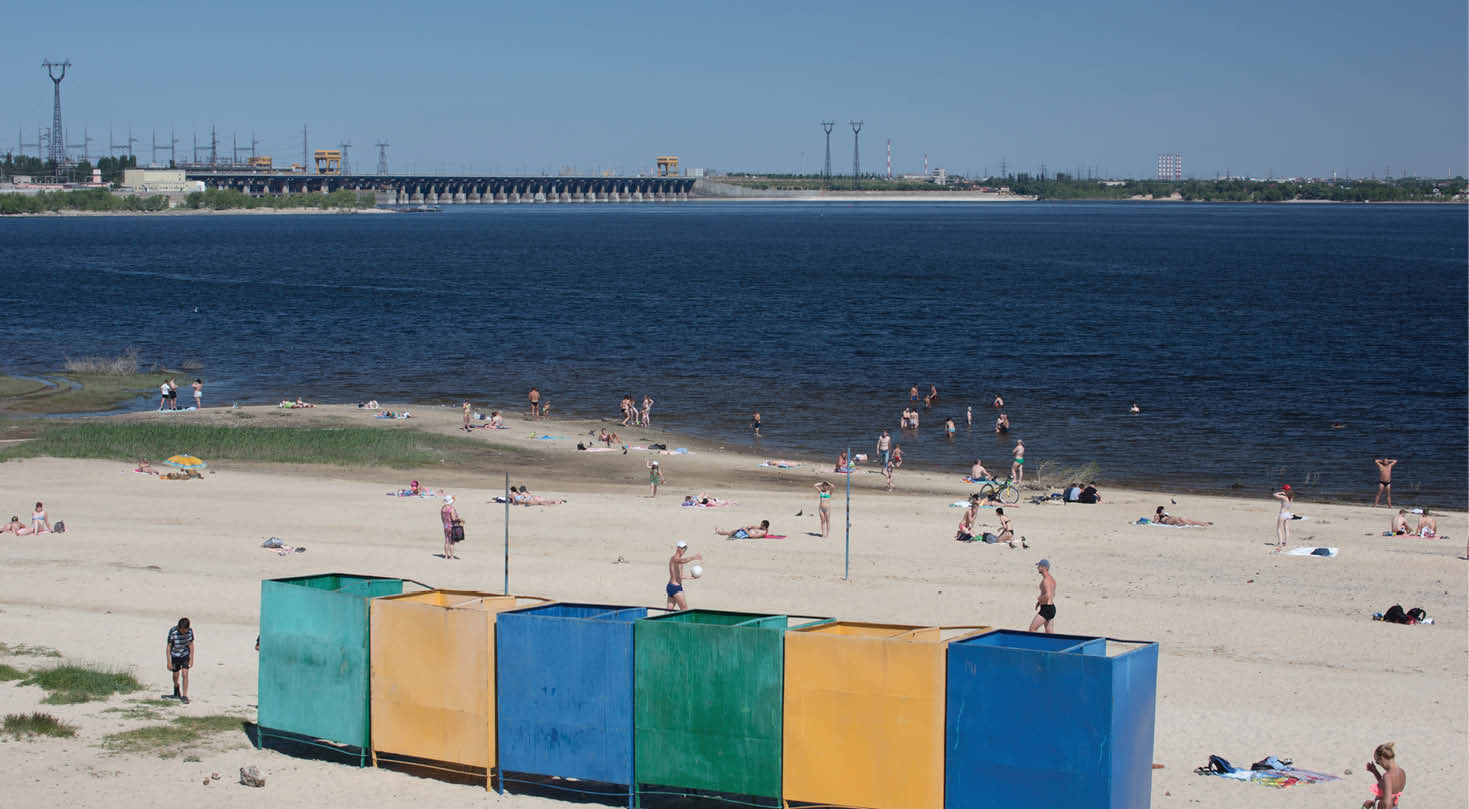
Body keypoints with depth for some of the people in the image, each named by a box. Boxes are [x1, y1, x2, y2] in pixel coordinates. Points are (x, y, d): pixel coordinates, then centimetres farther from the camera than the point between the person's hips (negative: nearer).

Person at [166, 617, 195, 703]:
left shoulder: (190, 631, -18)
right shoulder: (173, 632, -26)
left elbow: (191, 644, -4)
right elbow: (168, 646, -18)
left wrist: (191, 659, -3)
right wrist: (168, 662, -17)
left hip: (185, 655, 0)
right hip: (175, 656, 0)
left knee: (185, 674, -12)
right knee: (176, 675, 13)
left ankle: (184, 696, -6)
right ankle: (176, 689, 44)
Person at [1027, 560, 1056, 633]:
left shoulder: (1046, 580, -18)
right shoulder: (1052, 580, 15)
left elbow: (1048, 595, -31)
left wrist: (1039, 598, -11)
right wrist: (1039, 602, 23)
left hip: (1046, 609, -10)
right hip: (1052, 608, 10)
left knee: (1032, 629, -3)